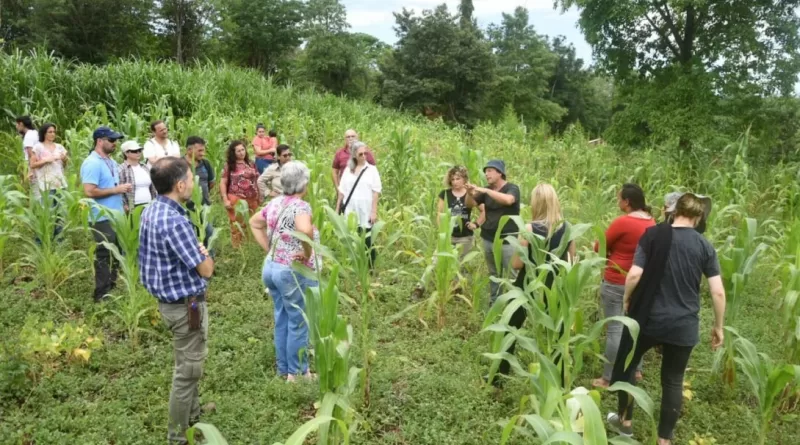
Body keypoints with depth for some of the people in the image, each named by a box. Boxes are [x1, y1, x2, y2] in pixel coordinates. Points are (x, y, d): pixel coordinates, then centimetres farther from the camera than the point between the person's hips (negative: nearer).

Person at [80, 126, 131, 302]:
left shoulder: (111, 161, 12)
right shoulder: (92, 163, -17)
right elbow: (89, 191, -25)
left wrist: (123, 190, 5)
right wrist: (116, 190, -20)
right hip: (103, 218, -9)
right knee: (104, 256, -2)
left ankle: (112, 288, 30)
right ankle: (102, 294, 7)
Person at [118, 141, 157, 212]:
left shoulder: (146, 167, 14)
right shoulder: (122, 169, -7)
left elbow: (152, 188, 18)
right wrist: (125, 207, -14)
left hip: (148, 206, 6)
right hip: (132, 208, -6)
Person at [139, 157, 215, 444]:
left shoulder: (151, 211, 3)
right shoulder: (174, 221, -28)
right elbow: (205, 270, -22)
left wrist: (197, 254, 2)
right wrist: (205, 254, -1)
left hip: (170, 300, 10)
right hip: (186, 305, -10)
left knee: (189, 365, 27)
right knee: (188, 370, 6)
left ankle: (193, 415, 45)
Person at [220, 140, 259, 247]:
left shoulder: (251, 164, 11)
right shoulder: (229, 165, -1)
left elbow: (257, 181, 16)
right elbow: (223, 183, -3)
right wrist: (225, 200, -11)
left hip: (252, 200, 4)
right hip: (236, 200, -4)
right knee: (237, 226, -2)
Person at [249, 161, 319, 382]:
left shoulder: (275, 203, 4)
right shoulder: (300, 206, -20)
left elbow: (254, 223, 18)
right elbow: (305, 231, -41)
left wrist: (269, 249, 12)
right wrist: (308, 254, -24)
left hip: (271, 268, 8)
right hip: (294, 273, -8)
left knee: (282, 320, 19)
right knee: (298, 323, 7)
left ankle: (283, 369, 31)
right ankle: (297, 373, 18)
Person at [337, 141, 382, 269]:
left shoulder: (372, 169, 1)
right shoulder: (348, 169, 9)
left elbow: (376, 192, -2)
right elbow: (342, 191, 11)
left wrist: (374, 211, -8)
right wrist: (337, 209, 9)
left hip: (366, 213, -2)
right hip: (350, 212, 3)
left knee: (367, 241, 0)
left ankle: (370, 268, 9)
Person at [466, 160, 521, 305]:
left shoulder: (512, 188, -9)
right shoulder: (487, 190, 7)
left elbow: (508, 200, -32)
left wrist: (485, 190, -32)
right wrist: (471, 193, -11)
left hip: (507, 240, -5)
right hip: (489, 239, 6)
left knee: (513, 275, -4)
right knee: (494, 274, 14)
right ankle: (494, 302, 24)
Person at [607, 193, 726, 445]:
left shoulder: (653, 234, -7)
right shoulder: (704, 246, -1)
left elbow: (635, 274, -15)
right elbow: (718, 292, -2)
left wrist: (626, 299, 3)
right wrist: (718, 327, 10)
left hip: (648, 318, -2)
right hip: (684, 325, 2)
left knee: (624, 366, 20)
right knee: (673, 381, 15)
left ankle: (625, 421, 32)